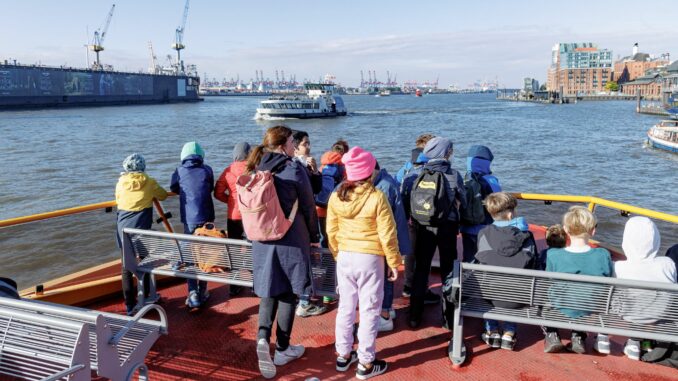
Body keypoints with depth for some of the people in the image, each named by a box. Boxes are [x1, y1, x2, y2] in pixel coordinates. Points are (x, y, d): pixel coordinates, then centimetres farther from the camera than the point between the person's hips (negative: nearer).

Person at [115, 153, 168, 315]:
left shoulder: (121, 183, -1)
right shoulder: (149, 182, -4)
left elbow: (118, 201, 11)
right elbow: (163, 195, 10)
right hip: (142, 229, -1)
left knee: (127, 267, 7)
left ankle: (130, 305, 9)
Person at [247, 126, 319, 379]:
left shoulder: (257, 169, 4)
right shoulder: (294, 168, -11)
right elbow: (308, 207, -7)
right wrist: (314, 237, 6)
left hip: (263, 241, 5)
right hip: (292, 241, -4)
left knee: (269, 292, 14)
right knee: (288, 293, 8)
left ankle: (263, 337, -8)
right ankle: (282, 349, 19)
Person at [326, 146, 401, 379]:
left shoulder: (336, 197, -3)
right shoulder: (377, 198, -16)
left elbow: (331, 232, 5)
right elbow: (387, 235, -12)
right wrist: (394, 262, -1)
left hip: (344, 257, 5)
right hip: (370, 259, -4)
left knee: (345, 308, 16)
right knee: (369, 311, 6)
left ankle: (343, 355, 29)